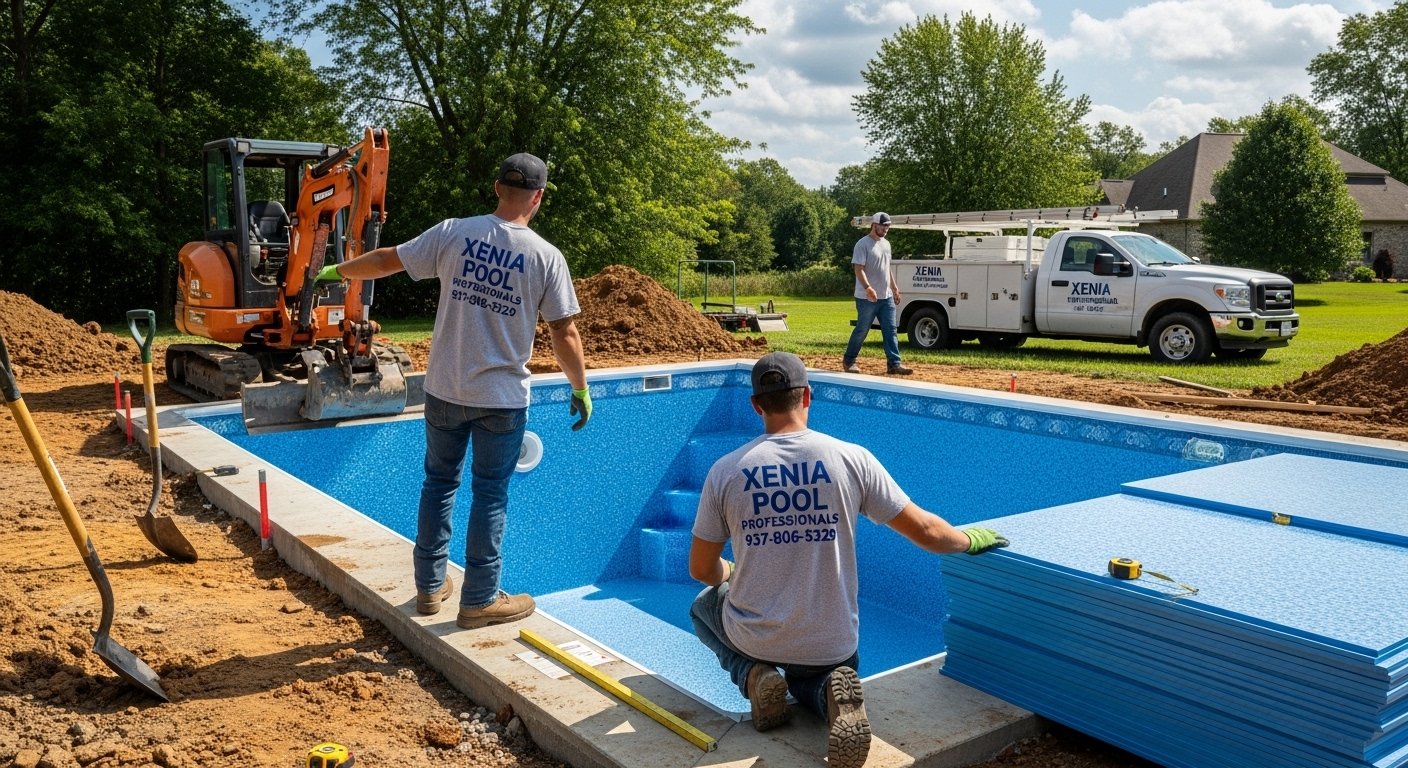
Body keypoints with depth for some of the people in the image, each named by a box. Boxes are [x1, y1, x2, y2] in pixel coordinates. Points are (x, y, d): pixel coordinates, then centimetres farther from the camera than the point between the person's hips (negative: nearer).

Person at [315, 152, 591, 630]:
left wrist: (337, 271, 23)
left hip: (445, 389, 3)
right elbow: (564, 333, -7)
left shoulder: (454, 233, -4)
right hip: (503, 398, -3)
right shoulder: (546, 257, -9)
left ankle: (430, 587, 28)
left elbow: (388, 260, 5)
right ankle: (480, 600, 16)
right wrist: (581, 389, 6)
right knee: (490, 496, 7)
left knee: (439, 483, 17)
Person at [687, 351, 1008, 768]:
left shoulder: (725, 471, -10)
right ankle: (830, 692, -4)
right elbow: (925, 531, -5)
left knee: (703, 606, 33)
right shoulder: (851, 459, -11)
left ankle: (754, 677, 3)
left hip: (753, 635, 0)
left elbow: (702, 570, 0)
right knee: (809, 679, 36)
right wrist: (971, 539, 18)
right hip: (832, 644, 1)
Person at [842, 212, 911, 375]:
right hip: (867, 298, -7)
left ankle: (894, 364, 2)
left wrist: (894, 287, 20)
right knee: (862, 330, 2)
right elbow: (859, 269, -20)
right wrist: (868, 288, -32)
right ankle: (848, 361, 16)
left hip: (886, 296, 7)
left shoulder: (886, 244, 15)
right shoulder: (863, 244, -11)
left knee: (890, 330, 1)